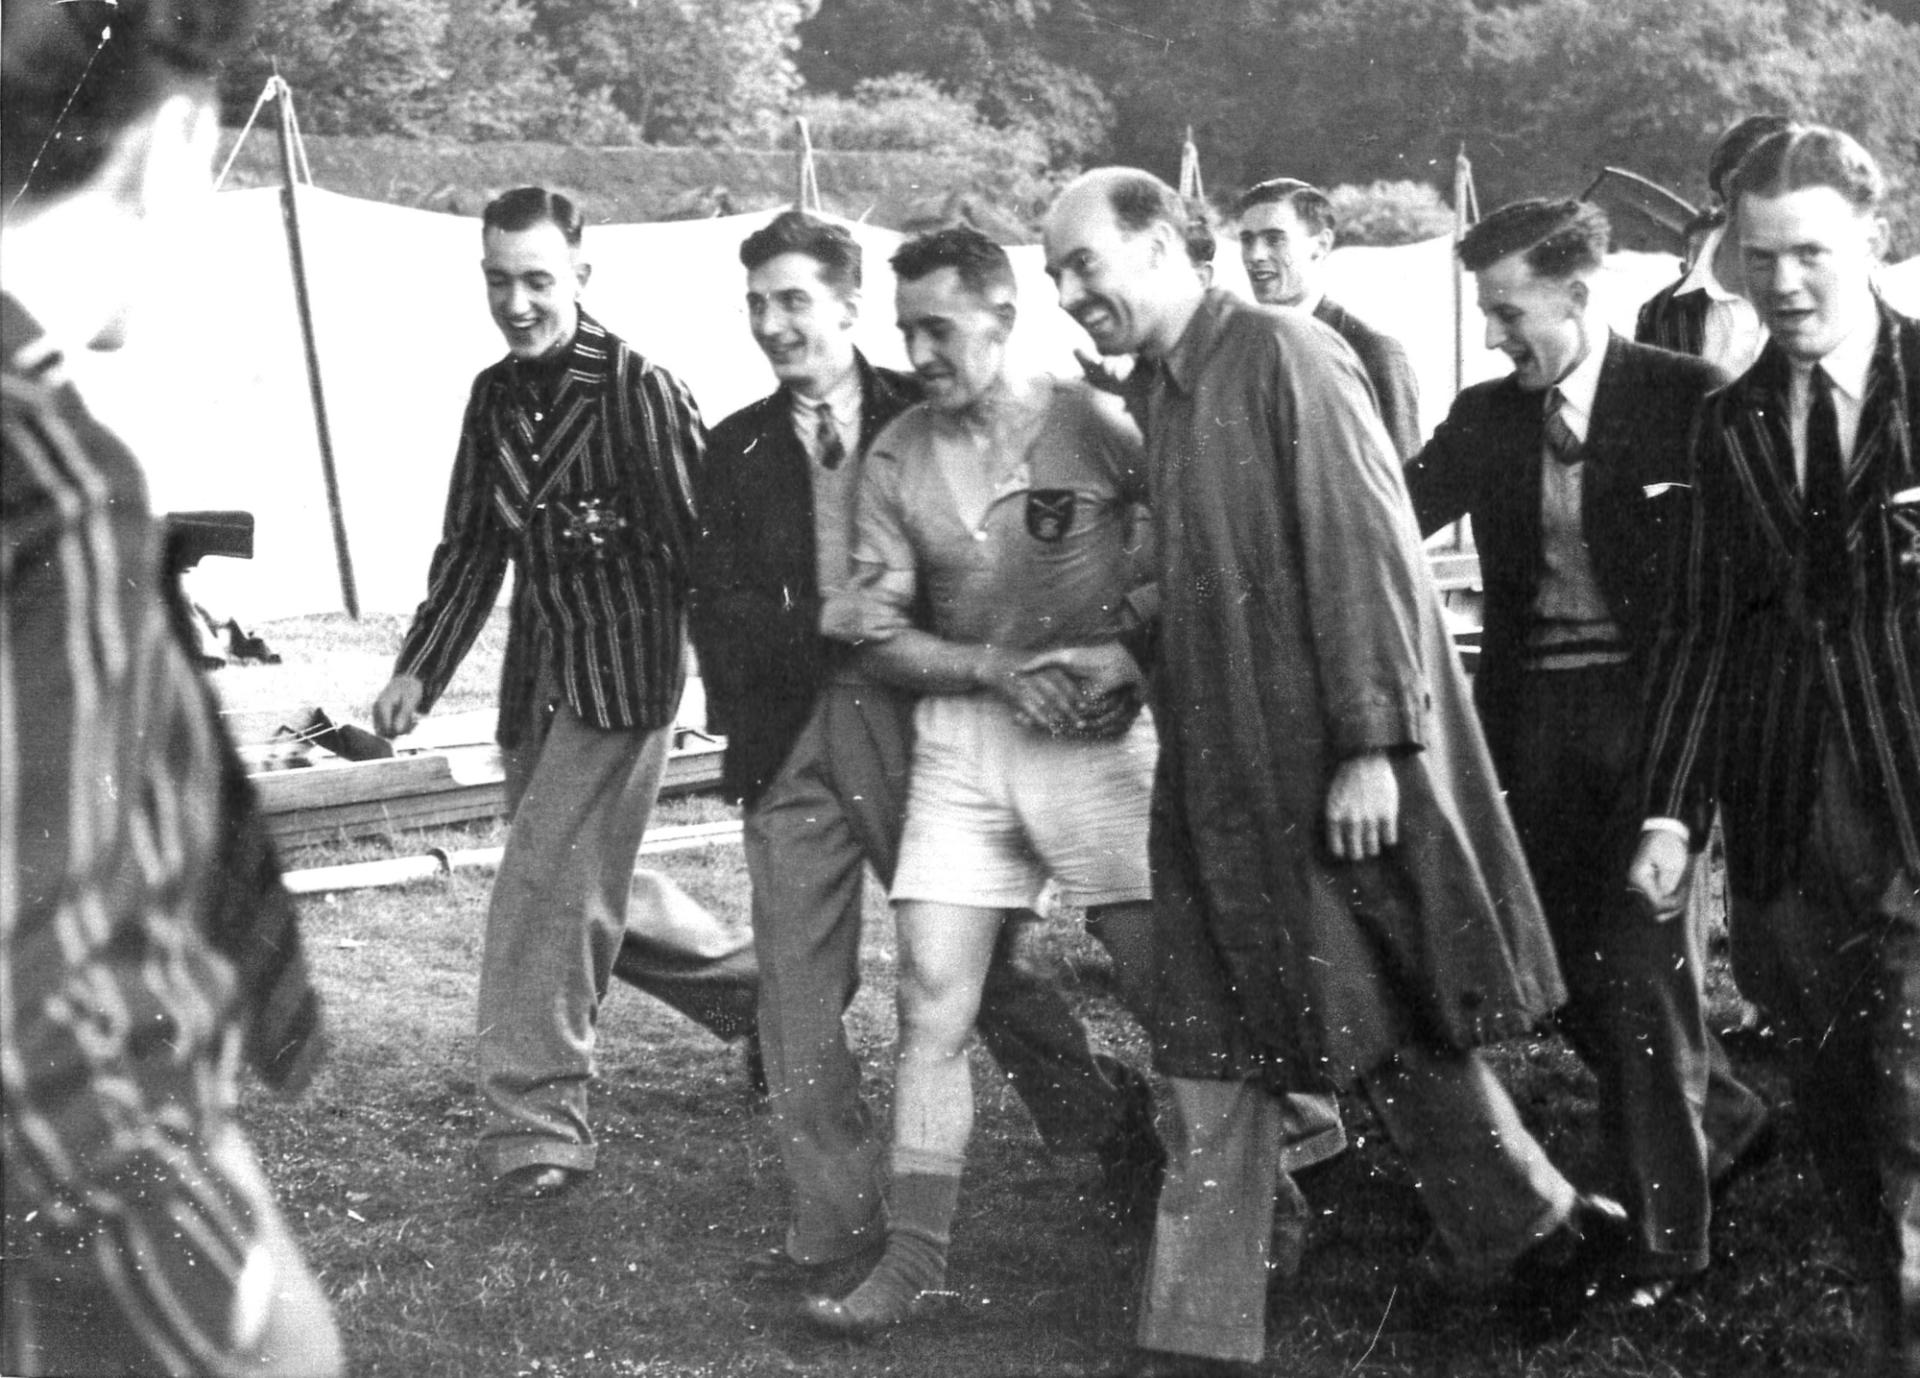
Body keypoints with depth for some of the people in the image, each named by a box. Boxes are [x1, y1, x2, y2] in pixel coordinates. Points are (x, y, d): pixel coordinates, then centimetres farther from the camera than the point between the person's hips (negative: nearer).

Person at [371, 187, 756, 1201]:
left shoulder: (639, 392, -14)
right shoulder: (494, 396, 8)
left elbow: (701, 548, -13)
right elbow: (472, 545, 15)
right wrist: (419, 669, 7)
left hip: (623, 672, -8)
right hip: (536, 679, 8)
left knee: (546, 894, -11)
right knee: (584, 893, 16)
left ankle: (533, 1123, -2)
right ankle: (753, 985, 36)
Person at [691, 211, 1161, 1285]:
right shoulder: (739, 451, 12)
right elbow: (723, 609, 8)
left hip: (921, 719, -3)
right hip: (793, 736, 3)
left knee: (981, 962, 3)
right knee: (800, 993, -1)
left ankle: (1119, 1133, 26)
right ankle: (839, 1228, 8)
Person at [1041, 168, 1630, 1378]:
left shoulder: (1285, 357, -11)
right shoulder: (1169, 395, 13)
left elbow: (1365, 554, -17)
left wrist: (1373, 745, -20)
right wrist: (1130, 660, 7)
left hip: (1335, 777, -8)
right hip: (1225, 782, 8)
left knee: (1400, 1037, 5)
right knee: (1217, 1067, 7)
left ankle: (1550, 1235, 25)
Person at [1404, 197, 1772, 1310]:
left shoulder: (1687, 400, -5)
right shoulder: (1487, 417, 8)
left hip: (1655, 712, -5)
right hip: (1537, 719, 5)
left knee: (1641, 961, -5)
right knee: (1572, 968, 9)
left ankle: (1666, 1235, 8)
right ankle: (1723, 1117, 35)